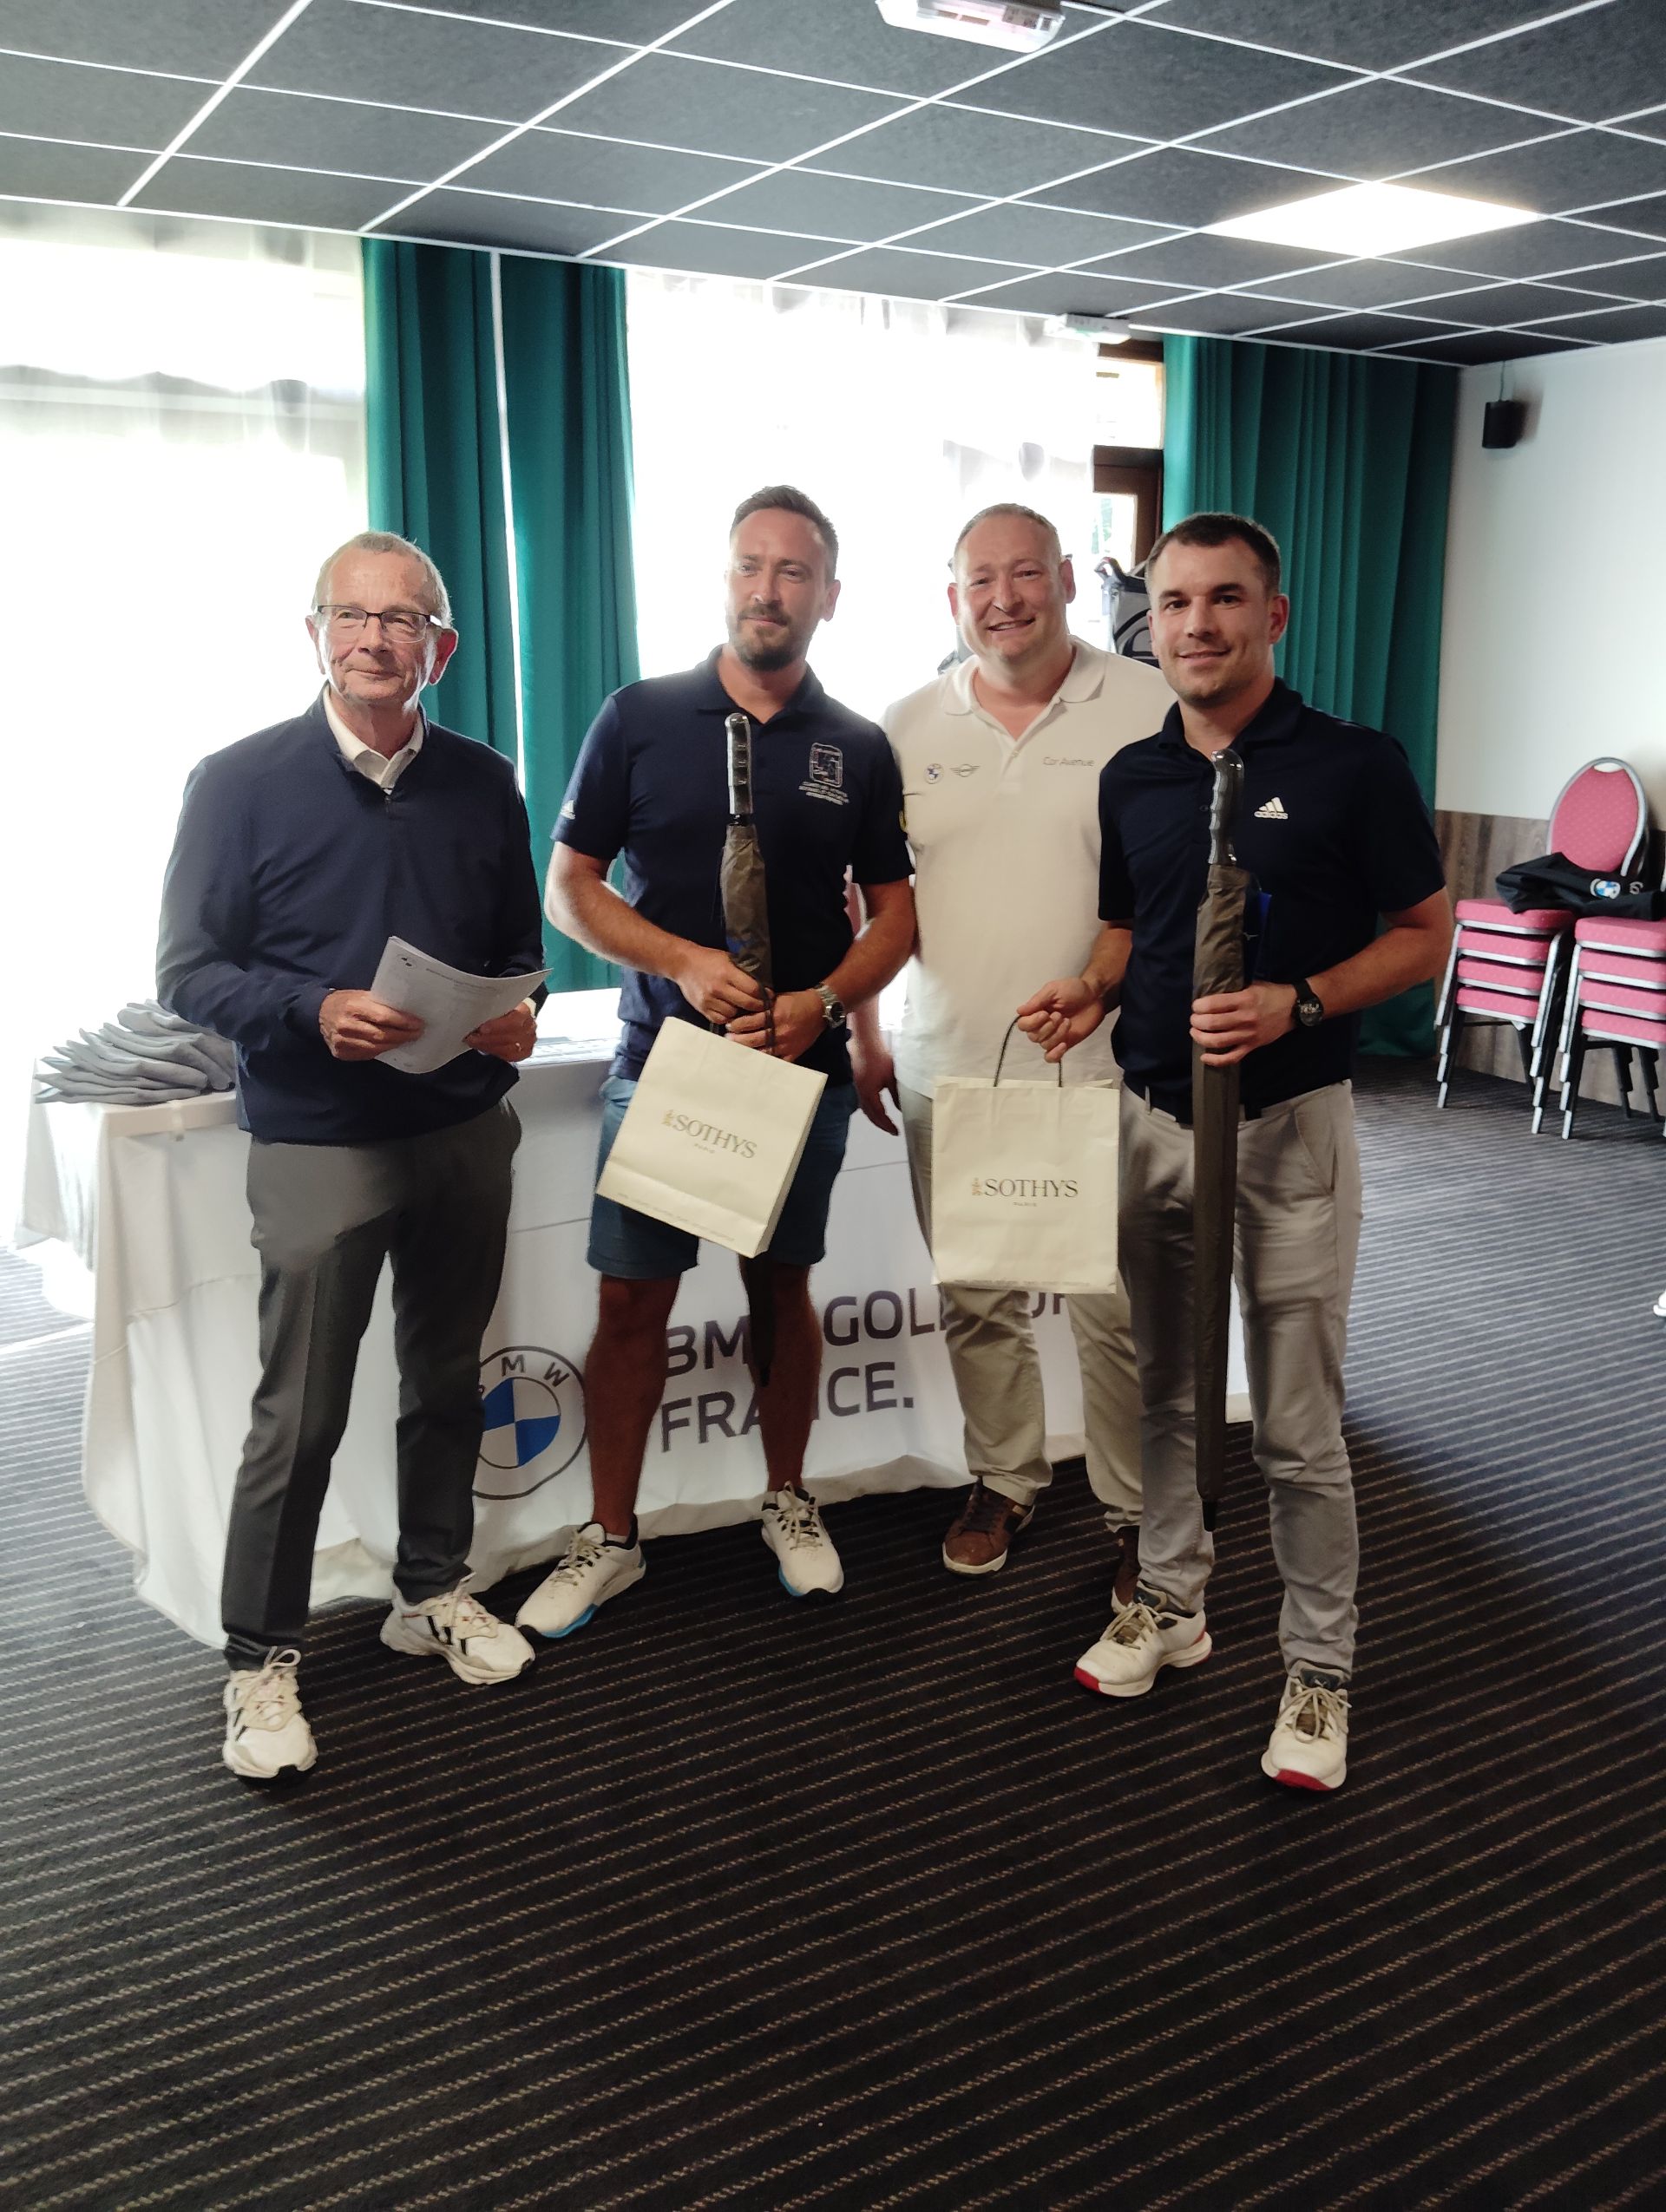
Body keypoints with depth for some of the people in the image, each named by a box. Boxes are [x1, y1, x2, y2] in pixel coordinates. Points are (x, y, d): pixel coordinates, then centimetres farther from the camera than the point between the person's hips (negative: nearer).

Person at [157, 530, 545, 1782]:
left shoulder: (483, 785, 6)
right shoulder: (241, 784, -5)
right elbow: (188, 972, -6)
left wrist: (518, 1011, -9)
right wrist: (316, 1012, -23)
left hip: (464, 1130, 4)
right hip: (316, 1144, -4)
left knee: (447, 1381, 16)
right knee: (300, 1415, 1)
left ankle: (434, 1592, 35)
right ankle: (262, 1660, 17)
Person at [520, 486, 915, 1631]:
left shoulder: (859, 749, 4)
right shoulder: (640, 718, 0)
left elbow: (895, 914, 6)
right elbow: (569, 885, 0)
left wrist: (821, 1003, -12)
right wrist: (684, 962, -15)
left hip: (801, 1065, 1)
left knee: (785, 1286, 13)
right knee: (631, 1300, 2)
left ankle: (789, 1502, 31)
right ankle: (610, 1537, 17)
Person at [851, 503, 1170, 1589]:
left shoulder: (1154, 711, -3)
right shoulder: (907, 730, 7)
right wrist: (866, 1040, 10)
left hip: (1107, 1078, -3)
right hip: (948, 1074, 3)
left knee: (1121, 1313, 4)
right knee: (978, 1302, 15)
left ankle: (1140, 1515, 22)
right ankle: (1005, 1482, 35)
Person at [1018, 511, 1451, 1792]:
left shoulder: (1354, 766, -7)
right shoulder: (1132, 777, 7)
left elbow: (1424, 937, -5)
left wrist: (1298, 1002, -20)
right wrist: (1095, 991, -4)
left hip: (1289, 1123, -5)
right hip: (1151, 1113, 5)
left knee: (1298, 1425, 2)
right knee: (1167, 1387, 16)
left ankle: (1319, 1670, 19)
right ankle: (1171, 1603, 34)